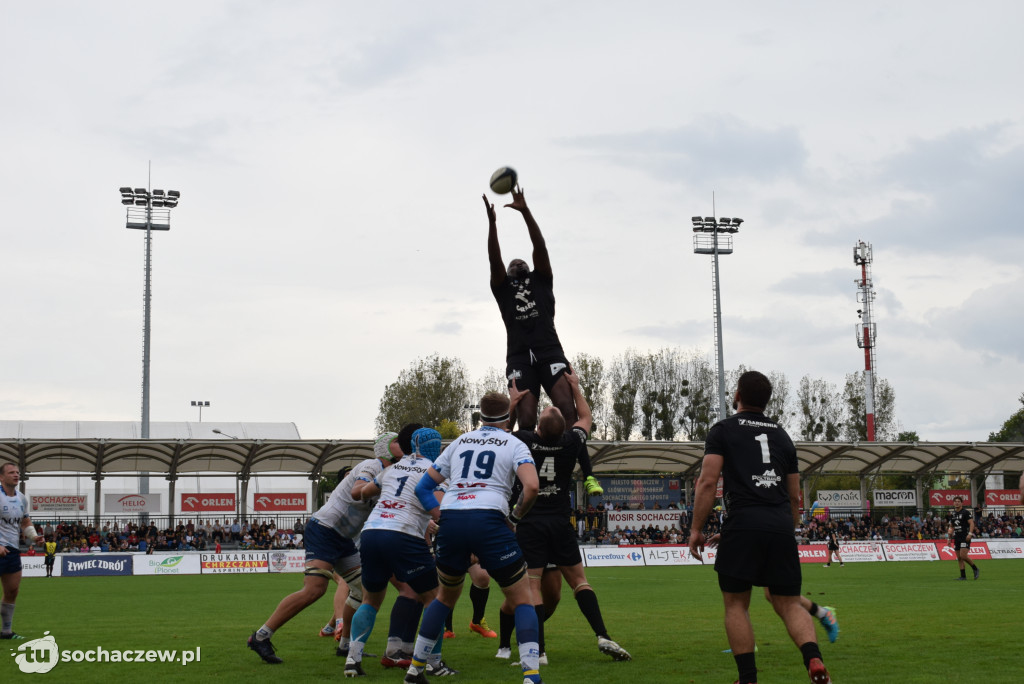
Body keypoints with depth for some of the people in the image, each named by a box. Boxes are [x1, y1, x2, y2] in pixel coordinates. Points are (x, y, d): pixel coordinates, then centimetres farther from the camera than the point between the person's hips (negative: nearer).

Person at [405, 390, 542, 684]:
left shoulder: (459, 442, 23)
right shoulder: (514, 444, 11)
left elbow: (423, 487, 21)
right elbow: (531, 486, -8)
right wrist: (515, 517, 7)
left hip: (450, 520, 4)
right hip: (488, 520, -4)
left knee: (446, 596, 27)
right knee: (522, 600, 9)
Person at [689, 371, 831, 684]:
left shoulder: (723, 430, 7)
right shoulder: (782, 435, 21)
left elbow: (707, 481, -3)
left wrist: (696, 528, 0)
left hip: (743, 523, -4)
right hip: (781, 526, 4)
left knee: (735, 603, 6)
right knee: (788, 603, 9)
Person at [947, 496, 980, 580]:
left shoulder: (965, 512, -4)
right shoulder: (953, 515, 15)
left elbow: (972, 523, -9)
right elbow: (951, 527, 22)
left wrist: (970, 534, -21)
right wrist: (949, 538, 17)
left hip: (965, 537, -7)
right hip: (957, 538, 7)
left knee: (963, 556, -16)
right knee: (959, 558, 3)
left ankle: (975, 569, 3)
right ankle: (963, 576, 6)